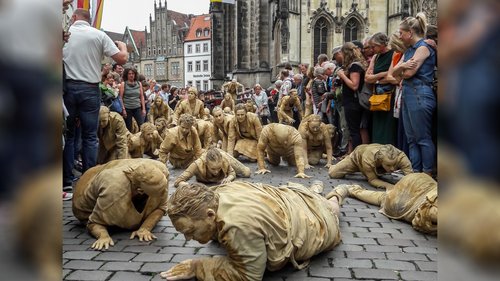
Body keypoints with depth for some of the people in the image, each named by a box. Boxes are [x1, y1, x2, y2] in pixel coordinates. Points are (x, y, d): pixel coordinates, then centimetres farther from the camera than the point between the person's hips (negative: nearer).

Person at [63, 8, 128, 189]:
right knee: (90, 136, 5)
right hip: (90, 90, -1)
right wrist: (123, 46, 17)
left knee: (67, 134, 9)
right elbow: (122, 59, -3)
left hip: (67, 87, 1)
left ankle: (66, 180, 10)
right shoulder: (99, 35, 1)